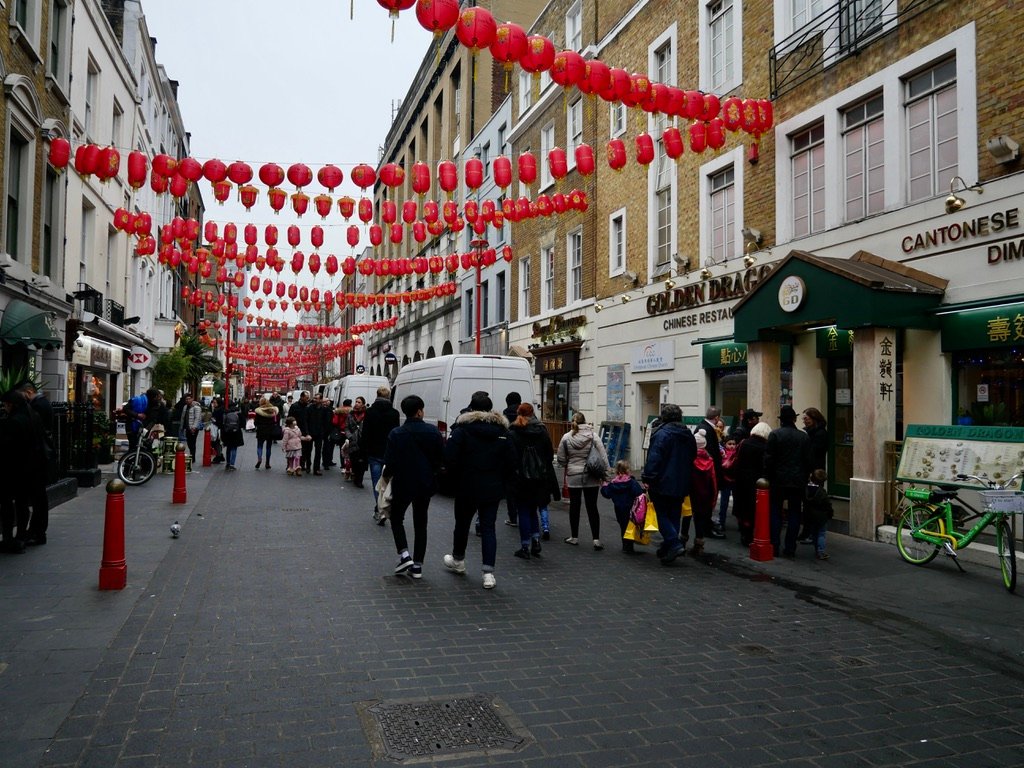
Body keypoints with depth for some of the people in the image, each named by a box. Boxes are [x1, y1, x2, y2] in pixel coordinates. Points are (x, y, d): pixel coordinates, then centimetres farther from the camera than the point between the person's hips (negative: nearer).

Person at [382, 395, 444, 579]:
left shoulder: (396, 434, -13)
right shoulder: (433, 431, -6)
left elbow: (390, 463, -13)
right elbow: (442, 457, -2)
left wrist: (387, 475, 8)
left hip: (403, 484, -2)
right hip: (426, 484, 2)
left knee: (397, 518, 18)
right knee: (420, 523, 13)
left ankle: (404, 555, 0)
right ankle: (417, 565, 13)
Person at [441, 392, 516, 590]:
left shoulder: (462, 429, -10)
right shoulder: (502, 432, 1)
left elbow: (449, 458, -15)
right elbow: (511, 462, 0)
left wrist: (457, 474, 3)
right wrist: (501, 481, 11)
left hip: (467, 487, -2)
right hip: (493, 489, 2)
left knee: (462, 523, 17)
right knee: (488, 528, 6)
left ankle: (458, 560, 39)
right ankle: (488, 573, -1)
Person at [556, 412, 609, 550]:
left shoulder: (566, 437, -5)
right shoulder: (593, 436, -6)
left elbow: (561, 460, 0)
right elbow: (603, 457, -7)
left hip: (573, 477, 0)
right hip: (591, 477, 0)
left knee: (574, 506, 12)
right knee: (592, 508, 5)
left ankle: (574, 537, 23)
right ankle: (596, 540, 0)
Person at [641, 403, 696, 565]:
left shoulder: (662, 434, -13)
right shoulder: (688, 435, 12)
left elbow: (654, 458, -19)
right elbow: (692, 458, 20)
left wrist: (647, 478, -16)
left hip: (663, 484, -7)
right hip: (681, 485, 7)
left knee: (662, 515, 0)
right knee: (674, 515, 12)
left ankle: (674, 544, -13)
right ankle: (668, 546, 18)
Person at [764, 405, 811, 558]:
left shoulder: (775, 434, -8)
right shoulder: (804, 436, 2)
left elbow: (768, 459, -8)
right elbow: (808, 460, 4)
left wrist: (767, 477, 1)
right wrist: (805, 478, 12)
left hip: (778, 480, -2)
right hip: (798, 481, 2)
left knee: (775, 513, 6)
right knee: (794, 514, 8)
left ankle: (774, 546, 5)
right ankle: (790, 548, 8)